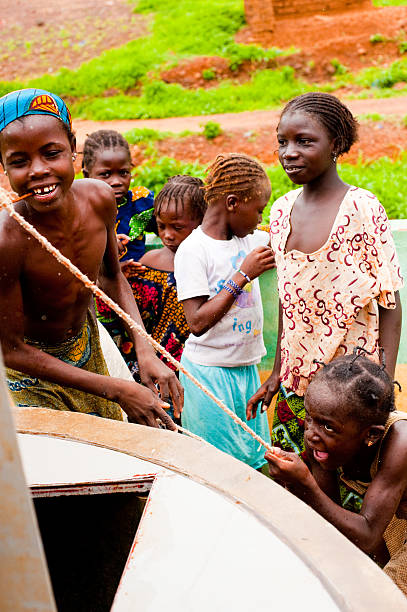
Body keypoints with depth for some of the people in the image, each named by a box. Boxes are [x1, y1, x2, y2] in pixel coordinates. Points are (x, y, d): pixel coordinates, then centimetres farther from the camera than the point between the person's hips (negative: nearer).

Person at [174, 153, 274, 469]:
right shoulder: (193, 249, -16)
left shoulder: (251, 240, 5)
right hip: (209, 372, -7)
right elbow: (197, 322, -21)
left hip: (247, 367, 7)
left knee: (255, 460, 15)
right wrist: (242, 276, -21)